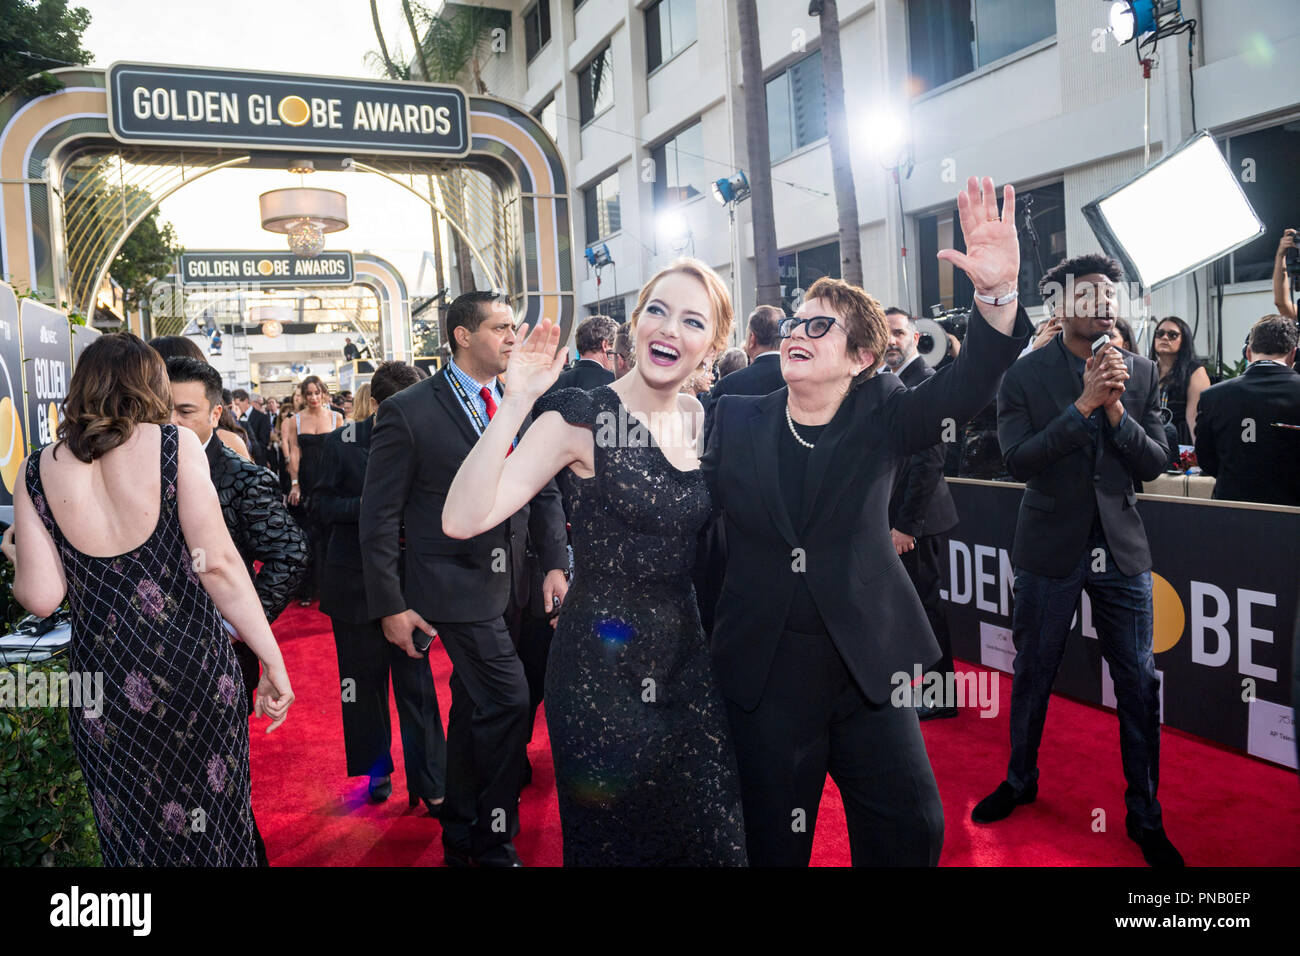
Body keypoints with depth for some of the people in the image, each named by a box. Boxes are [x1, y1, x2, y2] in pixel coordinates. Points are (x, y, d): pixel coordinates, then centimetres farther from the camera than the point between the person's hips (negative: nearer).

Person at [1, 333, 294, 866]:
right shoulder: (175, 444, -8)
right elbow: (217, 563, -14)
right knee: (213, 828, 16)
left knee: (132, 838, 20)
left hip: (102, 687, 3)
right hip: (193, 670, -2)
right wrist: (273, 661, -10)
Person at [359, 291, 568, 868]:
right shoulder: (408, 411, -11)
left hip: (508, 584, 6)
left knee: (473, 708, 18)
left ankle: (461, 838, 36)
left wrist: (555, 564, -2)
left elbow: (543, 491, 10)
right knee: (507, 701, -12)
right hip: (455, 586, -6)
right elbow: (379, 515, -9)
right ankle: (494, 842, 9)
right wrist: (390, 605, -12)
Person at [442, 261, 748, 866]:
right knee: (612, 838, 13)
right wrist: (516, 402, -30)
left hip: (684, 661, 5)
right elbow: (462, 519, -25)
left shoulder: (700, 418, 3)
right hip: (601, 669, -5)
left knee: (708, 837, 16)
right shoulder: (582, 420, -14)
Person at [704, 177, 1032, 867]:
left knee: (911, 829, 7)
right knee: (775, 840, 13)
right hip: (763, 670, 0)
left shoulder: (881, 416, -3)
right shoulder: (736, 420, 0)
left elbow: (963, 390, -20)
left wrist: (998, 293, -34)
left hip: (867, 663, 0)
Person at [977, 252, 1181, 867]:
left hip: (1122, 548, 2)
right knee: (1031, 675, 14)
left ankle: (1145, 816, 24)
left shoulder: (1141, 373, 2)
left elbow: (1154, 463, -3)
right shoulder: (1024, 375, -6)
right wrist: (1083, 403, -23)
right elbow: (1018, 461, -17)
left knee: (1139, 685, 7)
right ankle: (1021, 781, 37)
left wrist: (1115, 408, -18)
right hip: (1050, 548, -2)